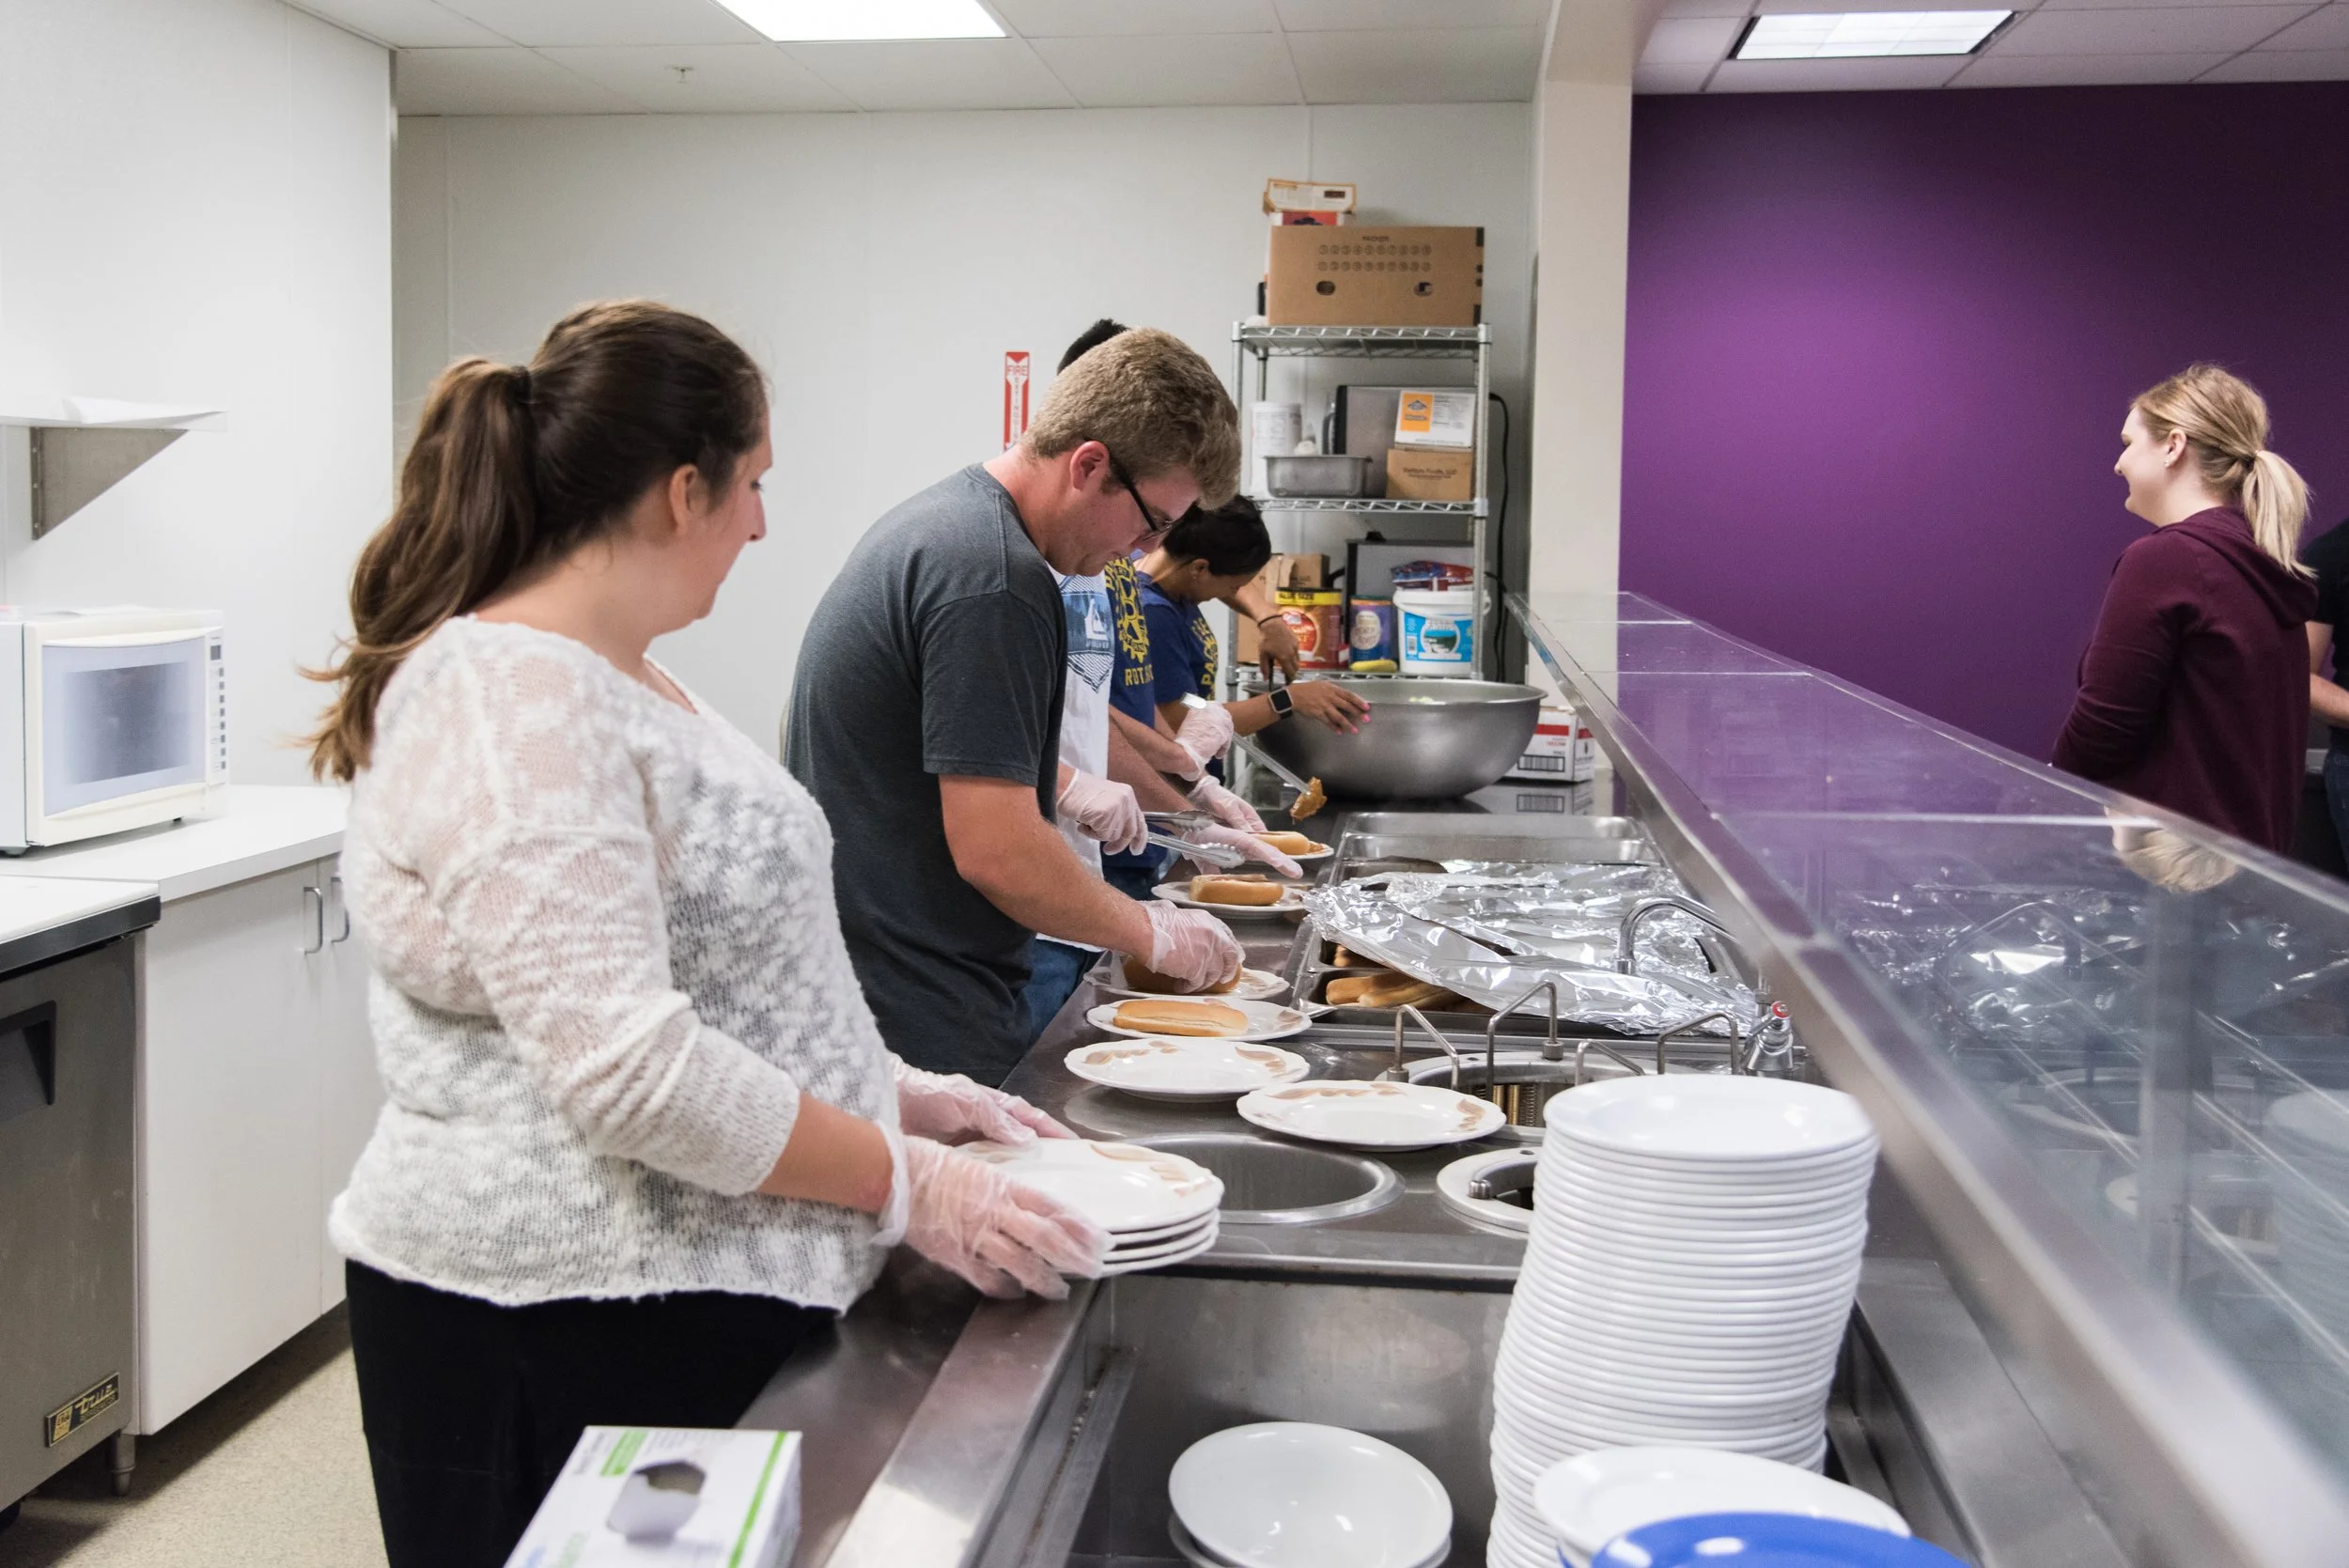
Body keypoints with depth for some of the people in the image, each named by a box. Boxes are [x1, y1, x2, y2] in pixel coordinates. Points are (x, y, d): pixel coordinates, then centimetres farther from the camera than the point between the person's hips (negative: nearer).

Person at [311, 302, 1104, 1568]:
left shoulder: (614, 677, 13)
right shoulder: (510, 699, -20)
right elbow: (628, 1064, -26)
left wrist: (896, 1092, 12)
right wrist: (902, 1179, -18)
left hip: (707, 1299, 9)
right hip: (558, 1337, -9)